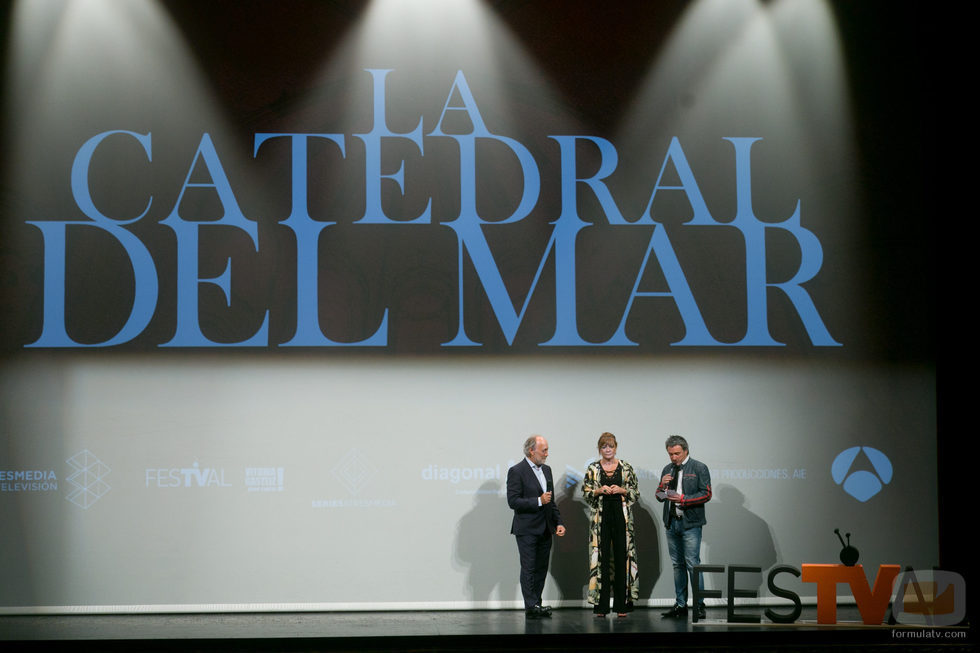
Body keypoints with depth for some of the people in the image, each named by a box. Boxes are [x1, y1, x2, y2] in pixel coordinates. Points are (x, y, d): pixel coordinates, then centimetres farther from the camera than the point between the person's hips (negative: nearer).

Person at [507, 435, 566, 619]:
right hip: (527, 529, -7)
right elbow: (513, 501, -17)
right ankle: (531, 607, -2)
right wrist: (538, 501, -19)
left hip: (545, 530, 7)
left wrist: (558, 522, 9)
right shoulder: (517, 471, -10)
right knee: (529, 568, -4)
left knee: (541, 568, 9)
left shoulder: (546, 470, 14)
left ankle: (536, 605, 16)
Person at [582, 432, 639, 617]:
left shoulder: (626, 468, 7)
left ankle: (621, 605, 7)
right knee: (601, 558, -3)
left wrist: (622, 490, -10)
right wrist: (599, 491, -11)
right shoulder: (592, 469, 6)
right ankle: (601, 605, 2)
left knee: (622, 557, 0)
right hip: (601, 517, 0)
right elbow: (586, 494, 6)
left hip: (622, 516, 0)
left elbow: (635, 494, 7)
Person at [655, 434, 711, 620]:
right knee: (677, 565, 9)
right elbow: (660, 497, 18)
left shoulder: (699, 468, -2)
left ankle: (699, 605, -4)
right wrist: (663, 485, -4)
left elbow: (706, 494, -8)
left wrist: (683, 499, -17)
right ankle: (680, 605, 15)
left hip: (690, 523, -6)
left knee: (692, 563, -9)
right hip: (671, 522, 6)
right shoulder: (667, 469, 15)